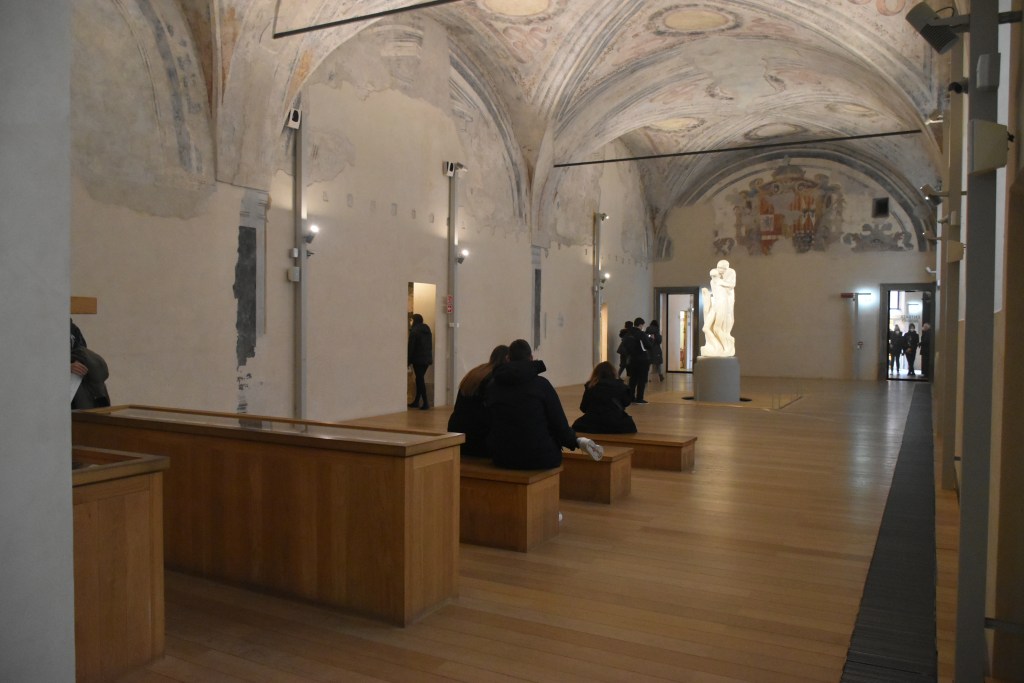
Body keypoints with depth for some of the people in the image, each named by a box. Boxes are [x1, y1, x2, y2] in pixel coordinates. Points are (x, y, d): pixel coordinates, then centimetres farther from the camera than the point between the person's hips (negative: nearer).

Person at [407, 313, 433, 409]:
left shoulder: (414, 331, -11)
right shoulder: (427, 330, 12)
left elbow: (411, 347, -12)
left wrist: (408, 361, -8)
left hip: (418, 359, -7)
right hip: (427, 359, 7)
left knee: (420, 380, -3)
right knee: (420, 379, 15)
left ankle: (425, 402, -9)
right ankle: (416, 401, 20)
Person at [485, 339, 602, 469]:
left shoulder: (492, 386, 3)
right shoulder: (541, 384, -7)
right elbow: (558, 422, -6)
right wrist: (576, 441, 13)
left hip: (501, 457, 4)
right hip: (538, 458, -4)